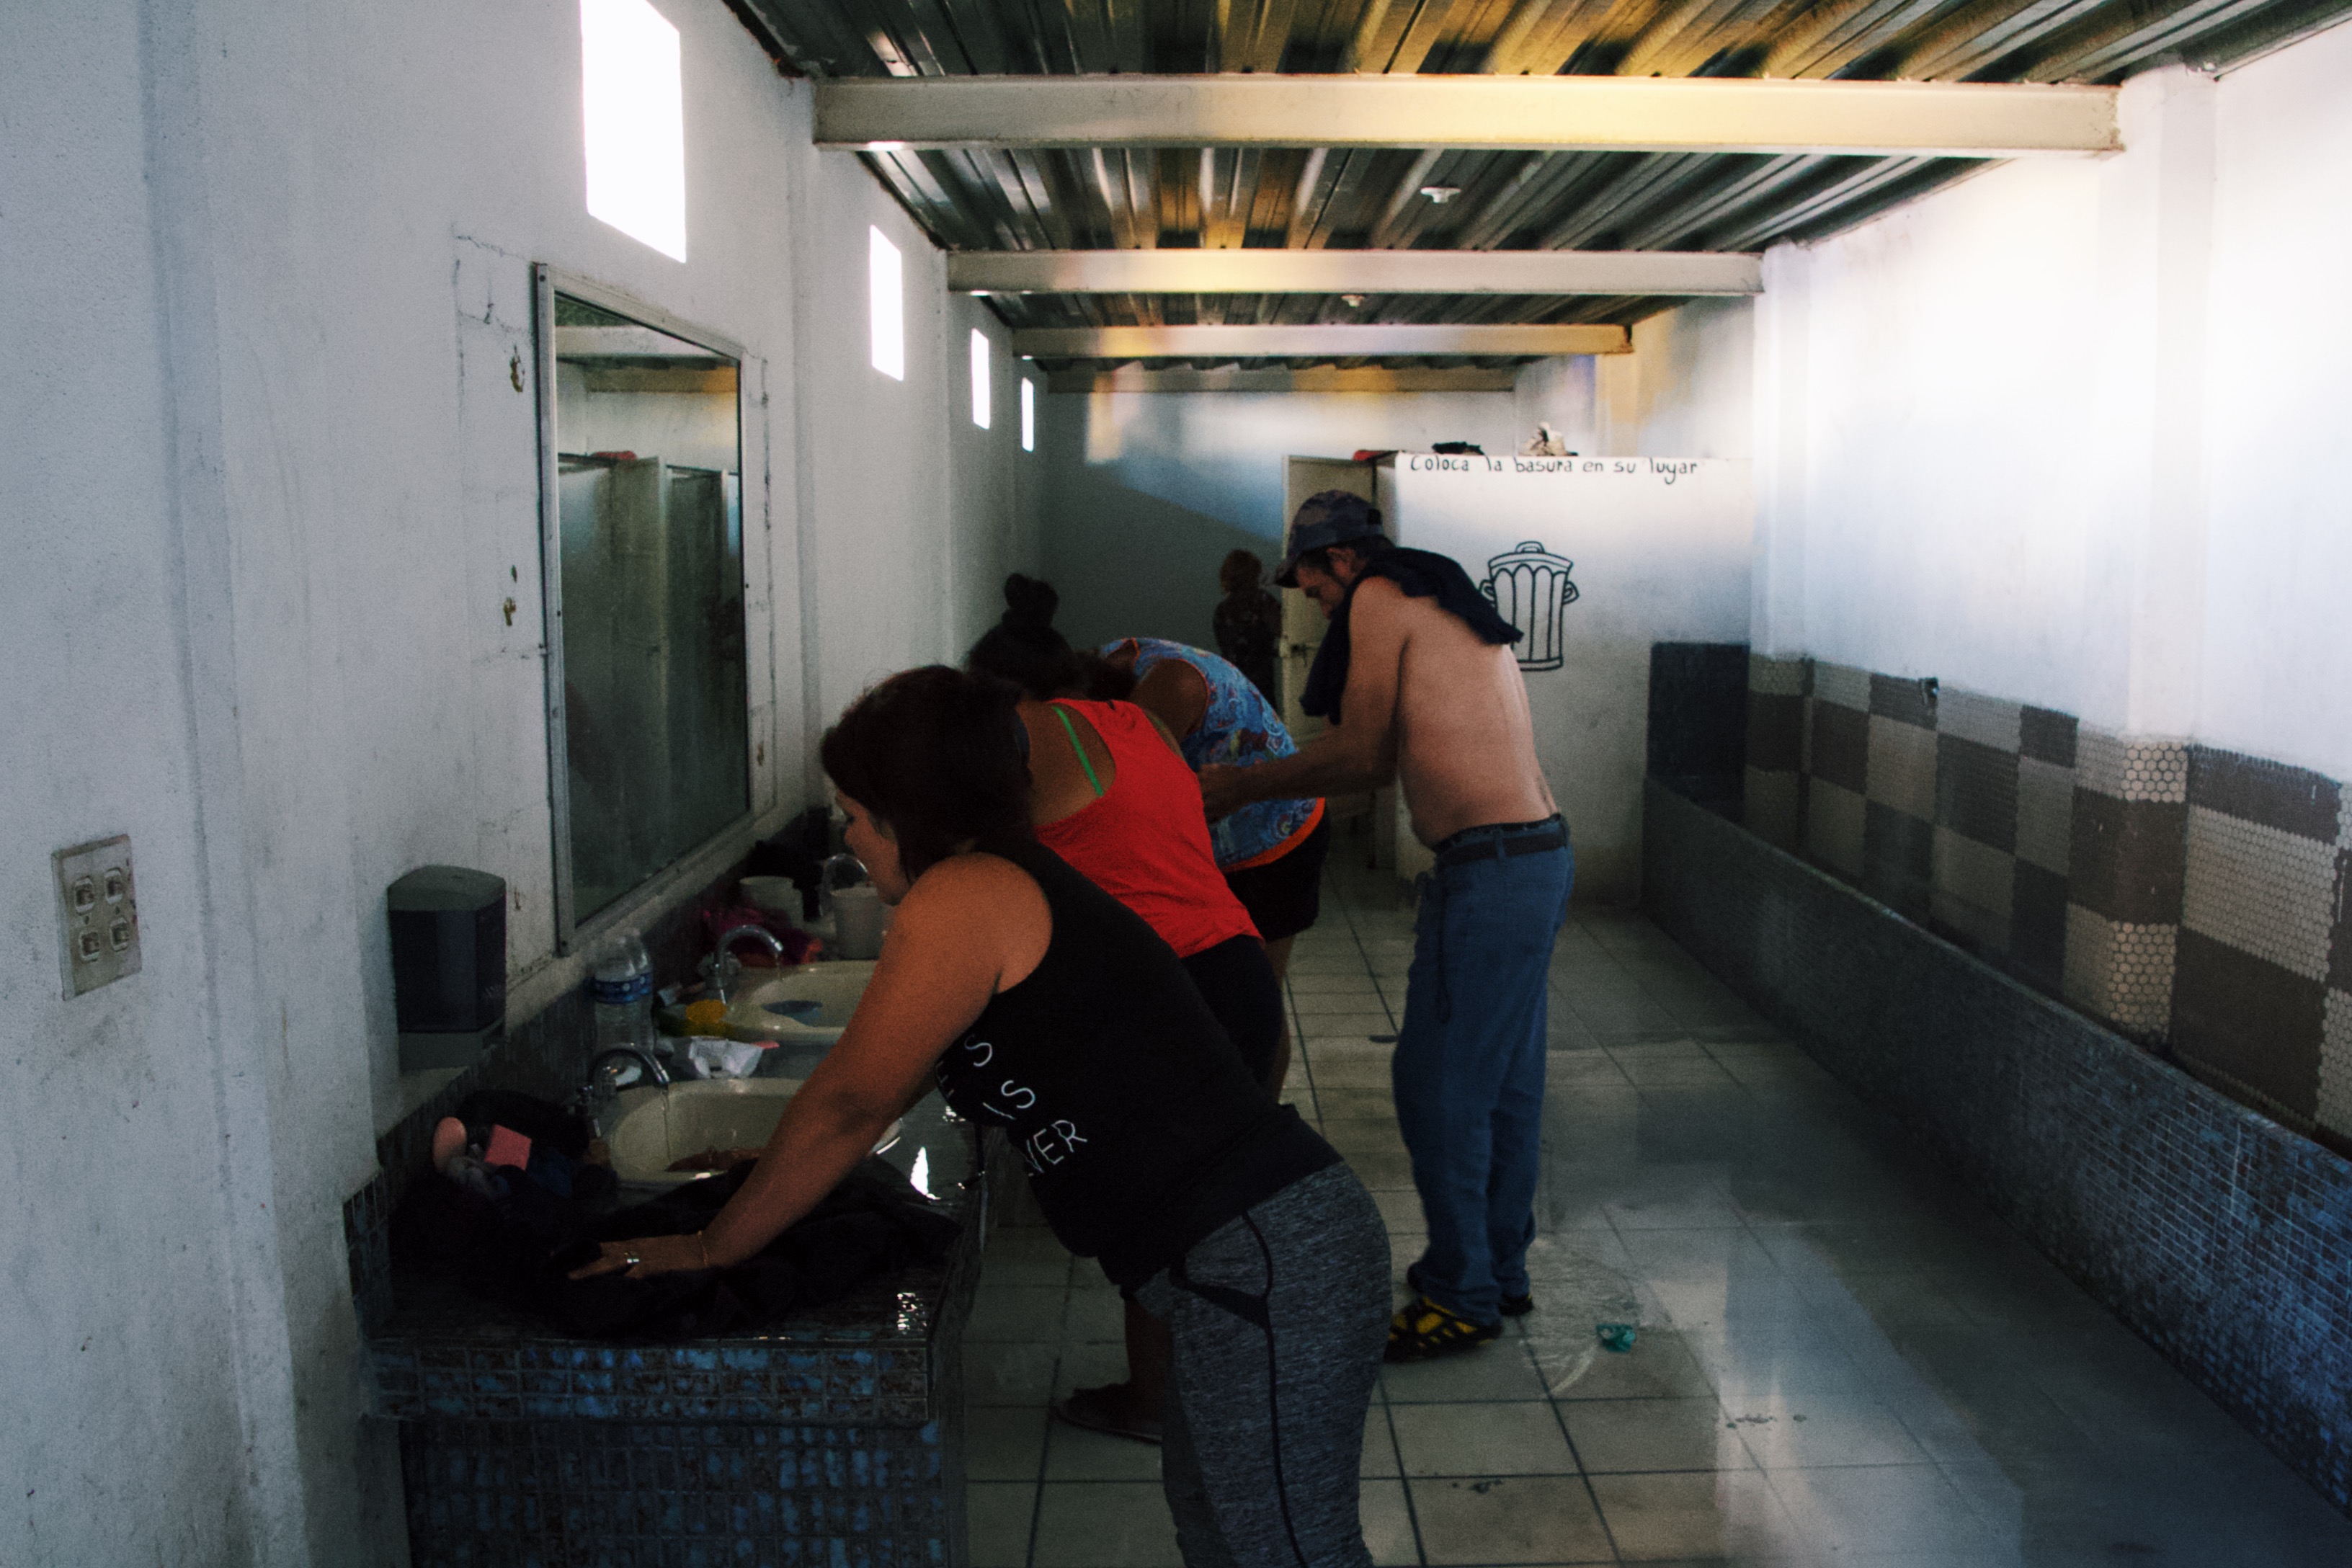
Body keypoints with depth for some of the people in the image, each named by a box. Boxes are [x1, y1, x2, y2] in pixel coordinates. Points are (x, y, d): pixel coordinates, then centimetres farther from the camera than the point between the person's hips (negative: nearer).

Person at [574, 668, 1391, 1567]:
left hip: (1270, 1268, -10)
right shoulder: (1020, 887, 19)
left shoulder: (963, 899, -12)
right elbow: (901, 1082, 28)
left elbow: (850, 1104, -8)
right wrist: (763, 1171, 36)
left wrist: (708, 1249, 4)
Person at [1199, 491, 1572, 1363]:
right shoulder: (1449, 604, 21)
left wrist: (1241, 787, 3)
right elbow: (1395, 759, 21)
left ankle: (1462, 1296, 10)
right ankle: (1501, 1271, 29)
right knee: (1505, 1077, 17)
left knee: (1438, 1081, 0)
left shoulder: (1379, 600, -6)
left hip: (1488, 869, -10)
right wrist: (1259, 784, 23)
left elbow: (1361, 757, -8)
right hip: (1539, 856, 10)